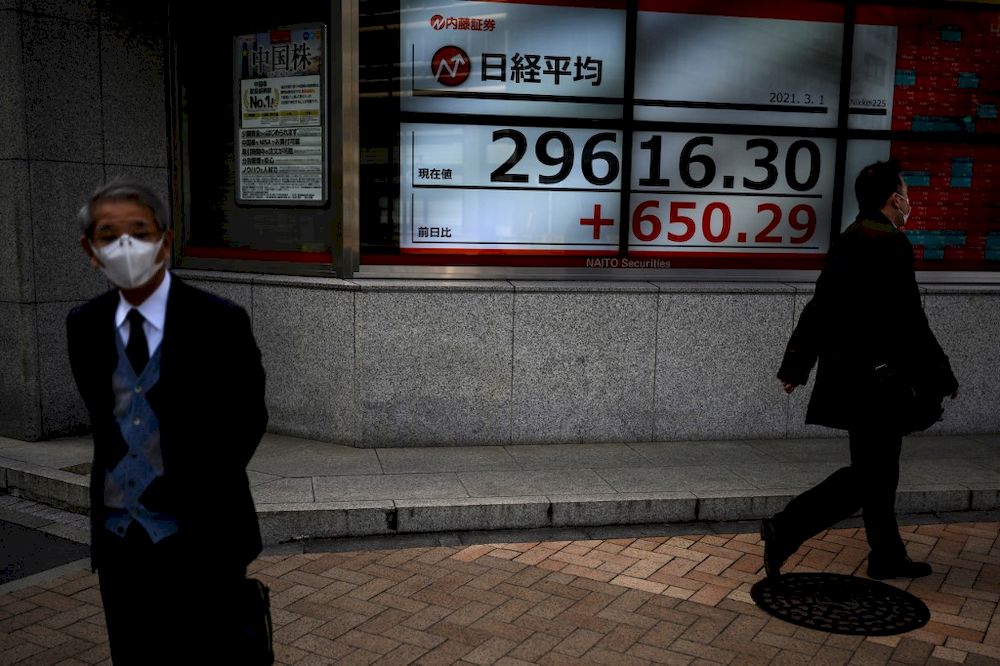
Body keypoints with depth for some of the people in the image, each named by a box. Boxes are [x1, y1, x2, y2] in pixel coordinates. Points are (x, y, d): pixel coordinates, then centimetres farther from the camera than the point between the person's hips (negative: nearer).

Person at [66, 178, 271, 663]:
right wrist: (113, 482, 9)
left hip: (200, 537, -4)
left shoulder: (219, 321, -12)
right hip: (118, 536, 4)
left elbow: (247, 418, -3)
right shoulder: (83, 325, 2)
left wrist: (198, 489, -1)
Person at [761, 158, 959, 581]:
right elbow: (909, 321, -17)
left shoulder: (846, 241, 12)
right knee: (869, 474, -3)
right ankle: (785, 530, -9)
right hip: (874, 380, -10)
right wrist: (943, 377, -8)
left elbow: (818, 309, 14)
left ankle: (887, 558, 28)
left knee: (878, 470, 18)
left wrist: (795, 366, 19)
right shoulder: (891, 244, -15)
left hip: (846, 373, 10)